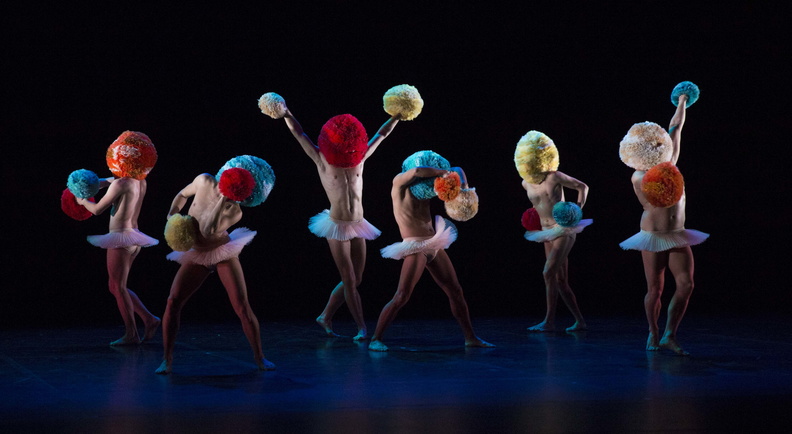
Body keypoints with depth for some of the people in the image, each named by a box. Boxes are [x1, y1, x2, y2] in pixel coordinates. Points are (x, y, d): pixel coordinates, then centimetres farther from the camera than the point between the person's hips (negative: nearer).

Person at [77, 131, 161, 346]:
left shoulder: (121, 184, -17)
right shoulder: (141, 182, 7)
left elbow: (97, 209, -9)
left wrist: (82, 200, 9)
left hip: (121, 239, -8)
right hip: (133, 236, 8)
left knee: (118, 287, 2)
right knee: (116, 286, 18)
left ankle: (131, 334, 5)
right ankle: (149, 319, 14)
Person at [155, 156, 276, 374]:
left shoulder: (234, 211, -22)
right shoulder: (204, 181, -10)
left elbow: (208, 231, -37)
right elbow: (182, 195, 11)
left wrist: (222, 201, -37)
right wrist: (172, 214, -5)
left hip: (223, 254, -3)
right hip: (196, 256, 3)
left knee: (242, 306, -11)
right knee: (172, 302, -12)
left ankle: (259, 357, 5)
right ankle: (167, 360, -5)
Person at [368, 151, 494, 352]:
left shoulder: (424, 188, 6)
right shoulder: (400, 182, -8)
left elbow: (457, 171, 14)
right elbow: (417, 171, -31)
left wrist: (465, 188, -5)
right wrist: (442, 172, -20)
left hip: (434, 245, 7)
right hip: (415, 248, -7)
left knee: (455, 292, 9)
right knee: (401, 297, -13)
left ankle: (470, 337, 19)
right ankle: (375, 339, -6)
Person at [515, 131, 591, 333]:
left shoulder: (554, 177, -11)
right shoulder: (526, 184, 6)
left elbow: (582, 187, -3)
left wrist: (578, 208, -12)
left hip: (564, 230, -7)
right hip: (548, 233, 7)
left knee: (549, 273, -16)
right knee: (560, 280, 6)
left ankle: (549, 321, -11)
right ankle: (580, 321, 15)